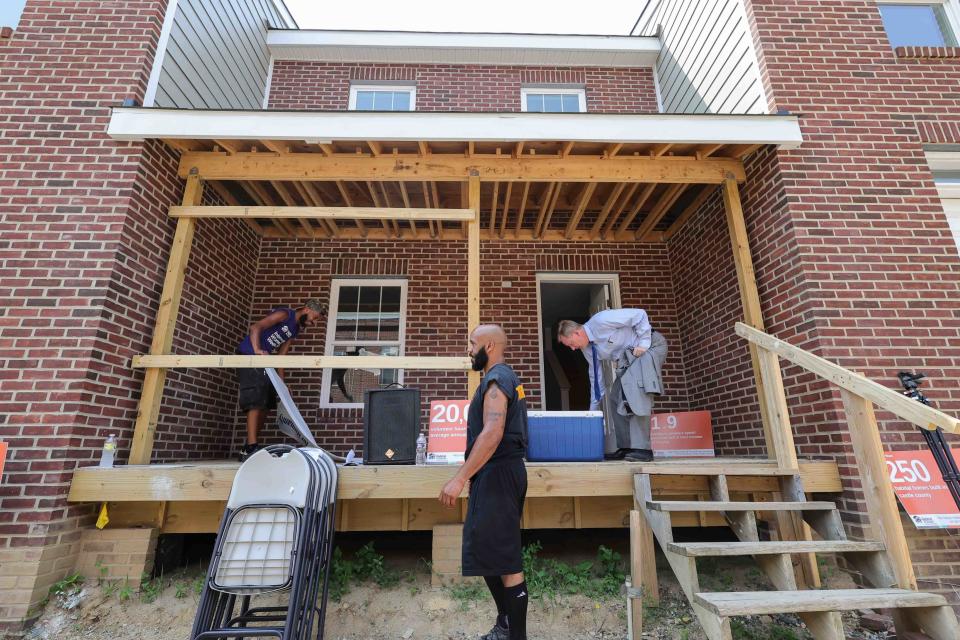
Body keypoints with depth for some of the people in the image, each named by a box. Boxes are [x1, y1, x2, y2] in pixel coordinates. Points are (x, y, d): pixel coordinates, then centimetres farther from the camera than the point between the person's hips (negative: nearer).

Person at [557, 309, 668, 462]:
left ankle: (642, 448, -23)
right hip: (629, 357, 9)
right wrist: (593, 409, 10)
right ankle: (626, 447, 7)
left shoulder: (601, 321, -27)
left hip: (651, 345, -9)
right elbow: (595, 376, 8)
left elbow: (640, 314, -22)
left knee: (637, 391, -25)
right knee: (617, 398, 2)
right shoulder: (587, 349, -1)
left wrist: (643, 343, -23)